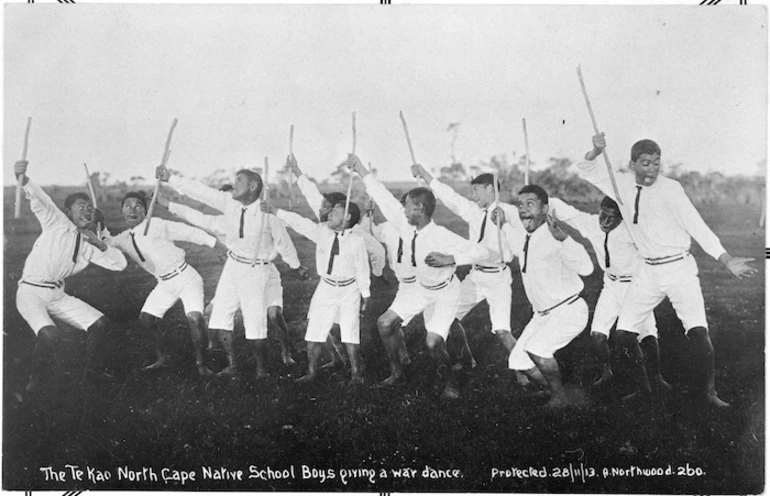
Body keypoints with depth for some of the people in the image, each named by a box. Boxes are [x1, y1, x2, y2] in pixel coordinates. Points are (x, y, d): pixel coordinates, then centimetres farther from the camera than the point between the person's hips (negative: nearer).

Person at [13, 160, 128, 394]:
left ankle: (94, 366, 26)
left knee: (101, 324, 0)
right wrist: (24, 180, -47)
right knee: (49, 334, -30)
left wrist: (100, 245, -9)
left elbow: (119, 263, 7)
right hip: (30, 293, -6)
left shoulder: (88, 244, 9)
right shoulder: (57, 223, -7)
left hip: (57, 295, 6)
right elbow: (39, 200, -27)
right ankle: (38, 376, -1)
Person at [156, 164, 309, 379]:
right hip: (233, 266, 5)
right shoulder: (228, 202, -6)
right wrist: (169, 178, -6)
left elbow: (283, 242, -5)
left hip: (258, 271, -5)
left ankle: (260, 368, 19)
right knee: (220, 317, 5)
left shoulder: (267, 213, -18)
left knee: (255, 324, -3)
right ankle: (231, 365, 21)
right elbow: (199, 190, -2)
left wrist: (296, 266, 8)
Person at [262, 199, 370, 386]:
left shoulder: (356, 241, -11)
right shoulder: (322, 231, -2)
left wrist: (365, 294, 2)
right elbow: (300, 223, -5)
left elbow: (362, 270, -5)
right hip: (326, 288, 4)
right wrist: (274, 211, -10)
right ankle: (312, 372, 18)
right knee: (314, 330, 5)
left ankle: (356, 373, 14)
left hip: (349, 290, -4)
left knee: (350, 334, -2)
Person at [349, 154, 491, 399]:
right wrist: (361, 170, -7)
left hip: (446, 292, -7)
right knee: (385, 323, 2)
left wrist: (449, 259, -45)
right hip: (421, 288, 7)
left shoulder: (441, 237, -33)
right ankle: (397, 374, 21)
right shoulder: (406, 225, -16)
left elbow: (482, 252, -37)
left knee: (433, 342, -21)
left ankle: (450, 384, 8)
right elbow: (385, 198, -10)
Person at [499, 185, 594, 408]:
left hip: (569, 311, -8)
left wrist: (563, 237, -51)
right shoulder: (522, 237, 2)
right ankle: (555, 390, 26)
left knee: (535, 347, -27)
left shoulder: (554, 240, -23)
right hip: (542, 314, 8)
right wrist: (503, 224, 16)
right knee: (518, 360, 4)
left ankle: (560, 398, -3)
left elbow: (586, 268, -39)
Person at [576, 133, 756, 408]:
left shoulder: (670, 189, -13)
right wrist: (595, 152, -13)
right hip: (649, 271, 5)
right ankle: (642, 387, 19)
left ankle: (708, 390, 3)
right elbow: (587, 170, 10)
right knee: (623, 331, 1)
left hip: (679, 268, -4)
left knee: (697, 330, -19)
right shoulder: (622, 185, 2)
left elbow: (696, 226, -15)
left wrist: (727, 260, -24)